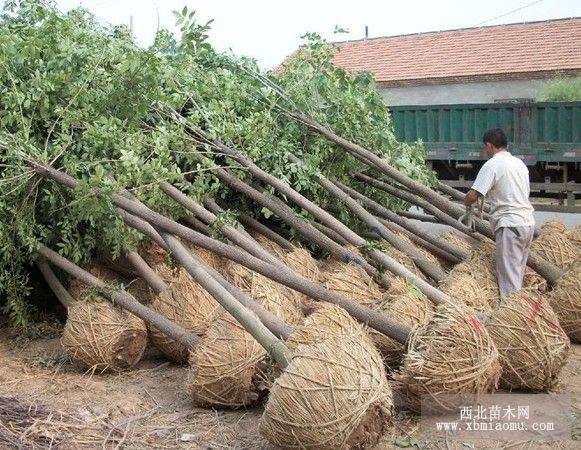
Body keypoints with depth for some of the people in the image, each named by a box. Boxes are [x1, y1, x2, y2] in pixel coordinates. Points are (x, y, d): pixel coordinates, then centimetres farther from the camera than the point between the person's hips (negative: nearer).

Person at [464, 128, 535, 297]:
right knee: (518, 273, 14)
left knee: (509, 277, -6)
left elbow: (472, 196, -14)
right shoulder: (519, 163, 17)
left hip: (510, 225, -8)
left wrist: (468, 204, 8)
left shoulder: (492, 165, -8)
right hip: (528, 222, 8)